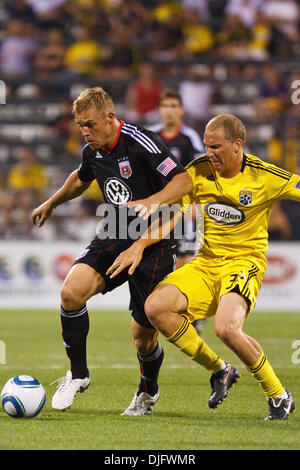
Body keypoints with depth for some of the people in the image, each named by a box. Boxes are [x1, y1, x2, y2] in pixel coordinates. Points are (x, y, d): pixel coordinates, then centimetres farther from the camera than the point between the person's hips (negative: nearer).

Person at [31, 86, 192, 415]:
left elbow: (184, 180, -23)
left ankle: (148, 391, 32)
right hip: (113, 239, 5)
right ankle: (78, 374, -2)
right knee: (72, 291, -21)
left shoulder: (139, 142, -19)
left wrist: (151, 202, -38)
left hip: (153, 244, -5)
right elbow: (81, 178, 28)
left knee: (144, 336, -1)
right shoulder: (93, 151, 4)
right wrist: (52, 203, 40)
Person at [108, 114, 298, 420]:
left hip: (245, 262, -5)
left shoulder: (265, 177, -10)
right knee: (156, 307, -20)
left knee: (226, 327, -33)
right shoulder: (199, 171, 0)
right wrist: (138, 246, -8)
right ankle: (219, 371, 0)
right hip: (206, 264, 5)